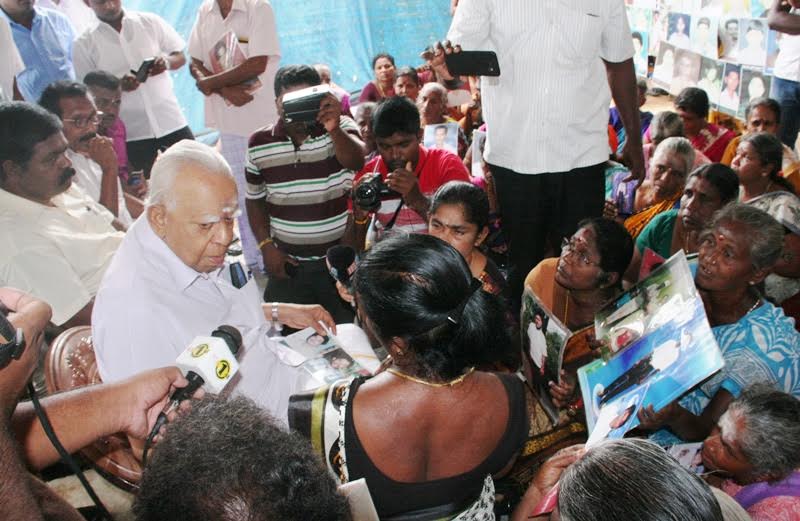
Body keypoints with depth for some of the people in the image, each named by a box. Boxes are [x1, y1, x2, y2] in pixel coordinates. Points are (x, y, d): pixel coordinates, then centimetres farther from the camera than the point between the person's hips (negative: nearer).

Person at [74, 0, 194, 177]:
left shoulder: (151, 22, 3)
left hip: (172, 123, 1)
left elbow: (180, 57, 9)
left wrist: (167, 61, -15)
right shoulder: (84, 45, 0)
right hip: (129, 135, -1)